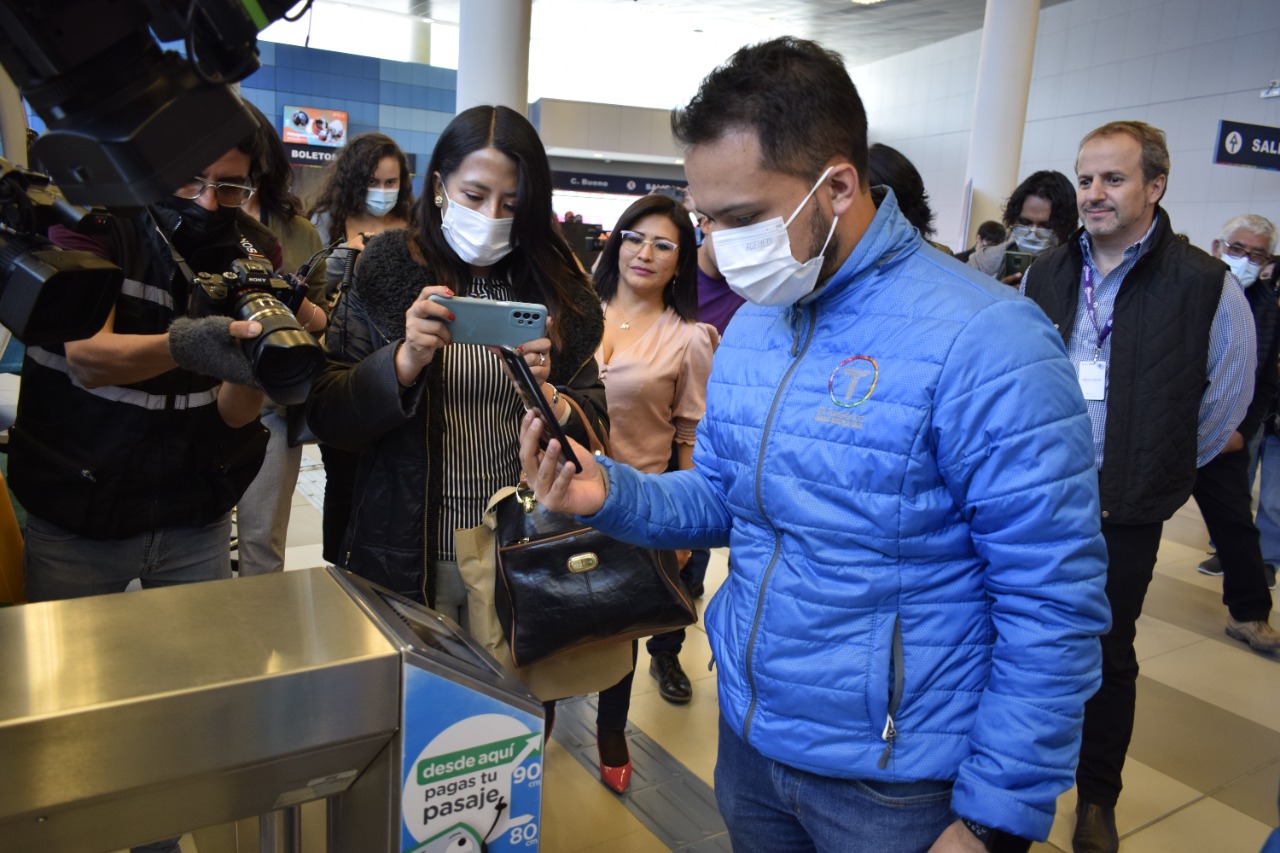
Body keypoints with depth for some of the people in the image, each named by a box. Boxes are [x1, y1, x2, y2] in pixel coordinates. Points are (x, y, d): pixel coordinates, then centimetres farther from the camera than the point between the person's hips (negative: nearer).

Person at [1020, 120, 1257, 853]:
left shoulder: (1206, 285, -9)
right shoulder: (1046, 274, 2)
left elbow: (1227, 398, 3)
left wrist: (1157, 470, 6)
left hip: (1126, 514, -3)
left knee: (1109, 653, 12)